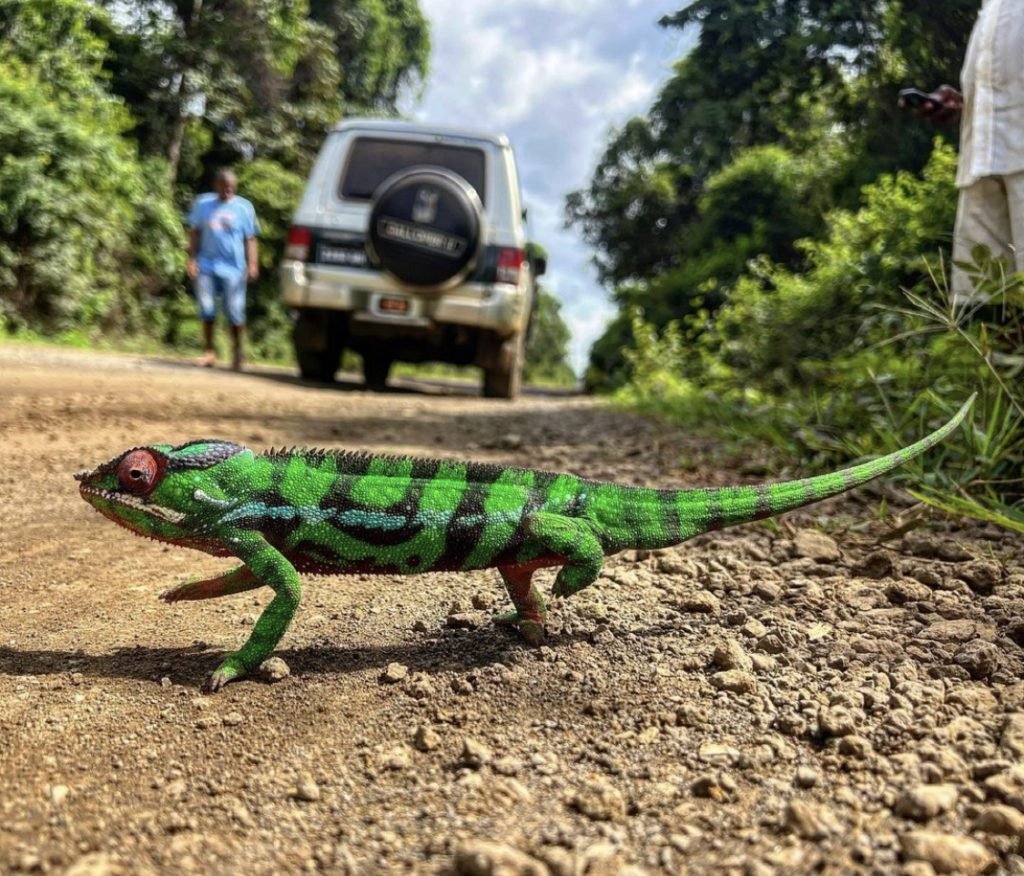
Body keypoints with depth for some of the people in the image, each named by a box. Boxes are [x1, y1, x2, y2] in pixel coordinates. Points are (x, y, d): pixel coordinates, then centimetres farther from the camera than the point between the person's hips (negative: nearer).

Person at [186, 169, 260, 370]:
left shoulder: (244, 207, 4)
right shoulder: (203, 203, 8)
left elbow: (250, 239, 4)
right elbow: (194, 233, 12)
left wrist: (252, 264, -6)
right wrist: (192, 259, 4)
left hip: (233, 268, -2)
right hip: (206, 265, 2)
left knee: (235, 312, -2)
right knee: (207, 309, 3)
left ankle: (237, 353, 13)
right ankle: (209, 352, 13)